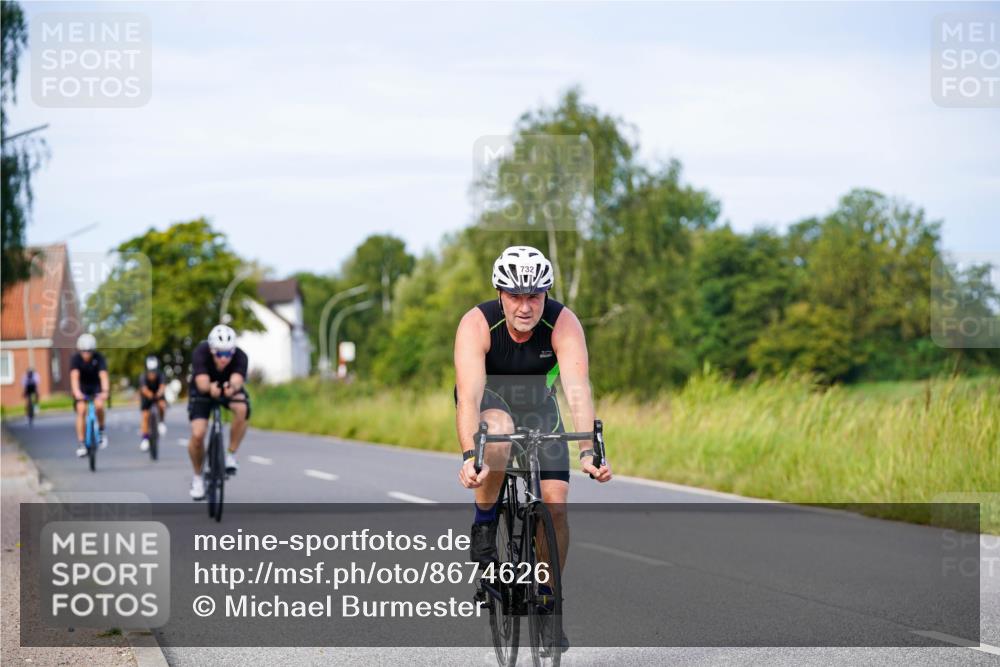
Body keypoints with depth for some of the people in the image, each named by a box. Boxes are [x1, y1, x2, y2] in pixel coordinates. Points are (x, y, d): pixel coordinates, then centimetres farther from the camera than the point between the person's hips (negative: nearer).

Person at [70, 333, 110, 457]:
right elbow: (74, 376, -36)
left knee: (99, 405, -27)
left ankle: (101, 429, -1)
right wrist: (76, 392, -54)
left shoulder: (99, 358, -22)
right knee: (81, 410, -18)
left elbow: (103, 375, -34)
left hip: (96, 386, 0)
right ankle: (81, 443, -13)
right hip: (81, 387, 0)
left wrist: (105, 391, -52)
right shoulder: (76, 359, -22)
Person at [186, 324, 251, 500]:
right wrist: (211, 387, -70)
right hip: (203, 392, -1)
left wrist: (232, 387, -73)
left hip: (229, 389, 1)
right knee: (197, 435, -20)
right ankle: (197, 477, 8)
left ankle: (231, 455, -13)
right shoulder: (200, 353, -35)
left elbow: (237, 380, -49)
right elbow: (202, 383, -47)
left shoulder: (240, 357, -33)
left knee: (242, 409, -34)